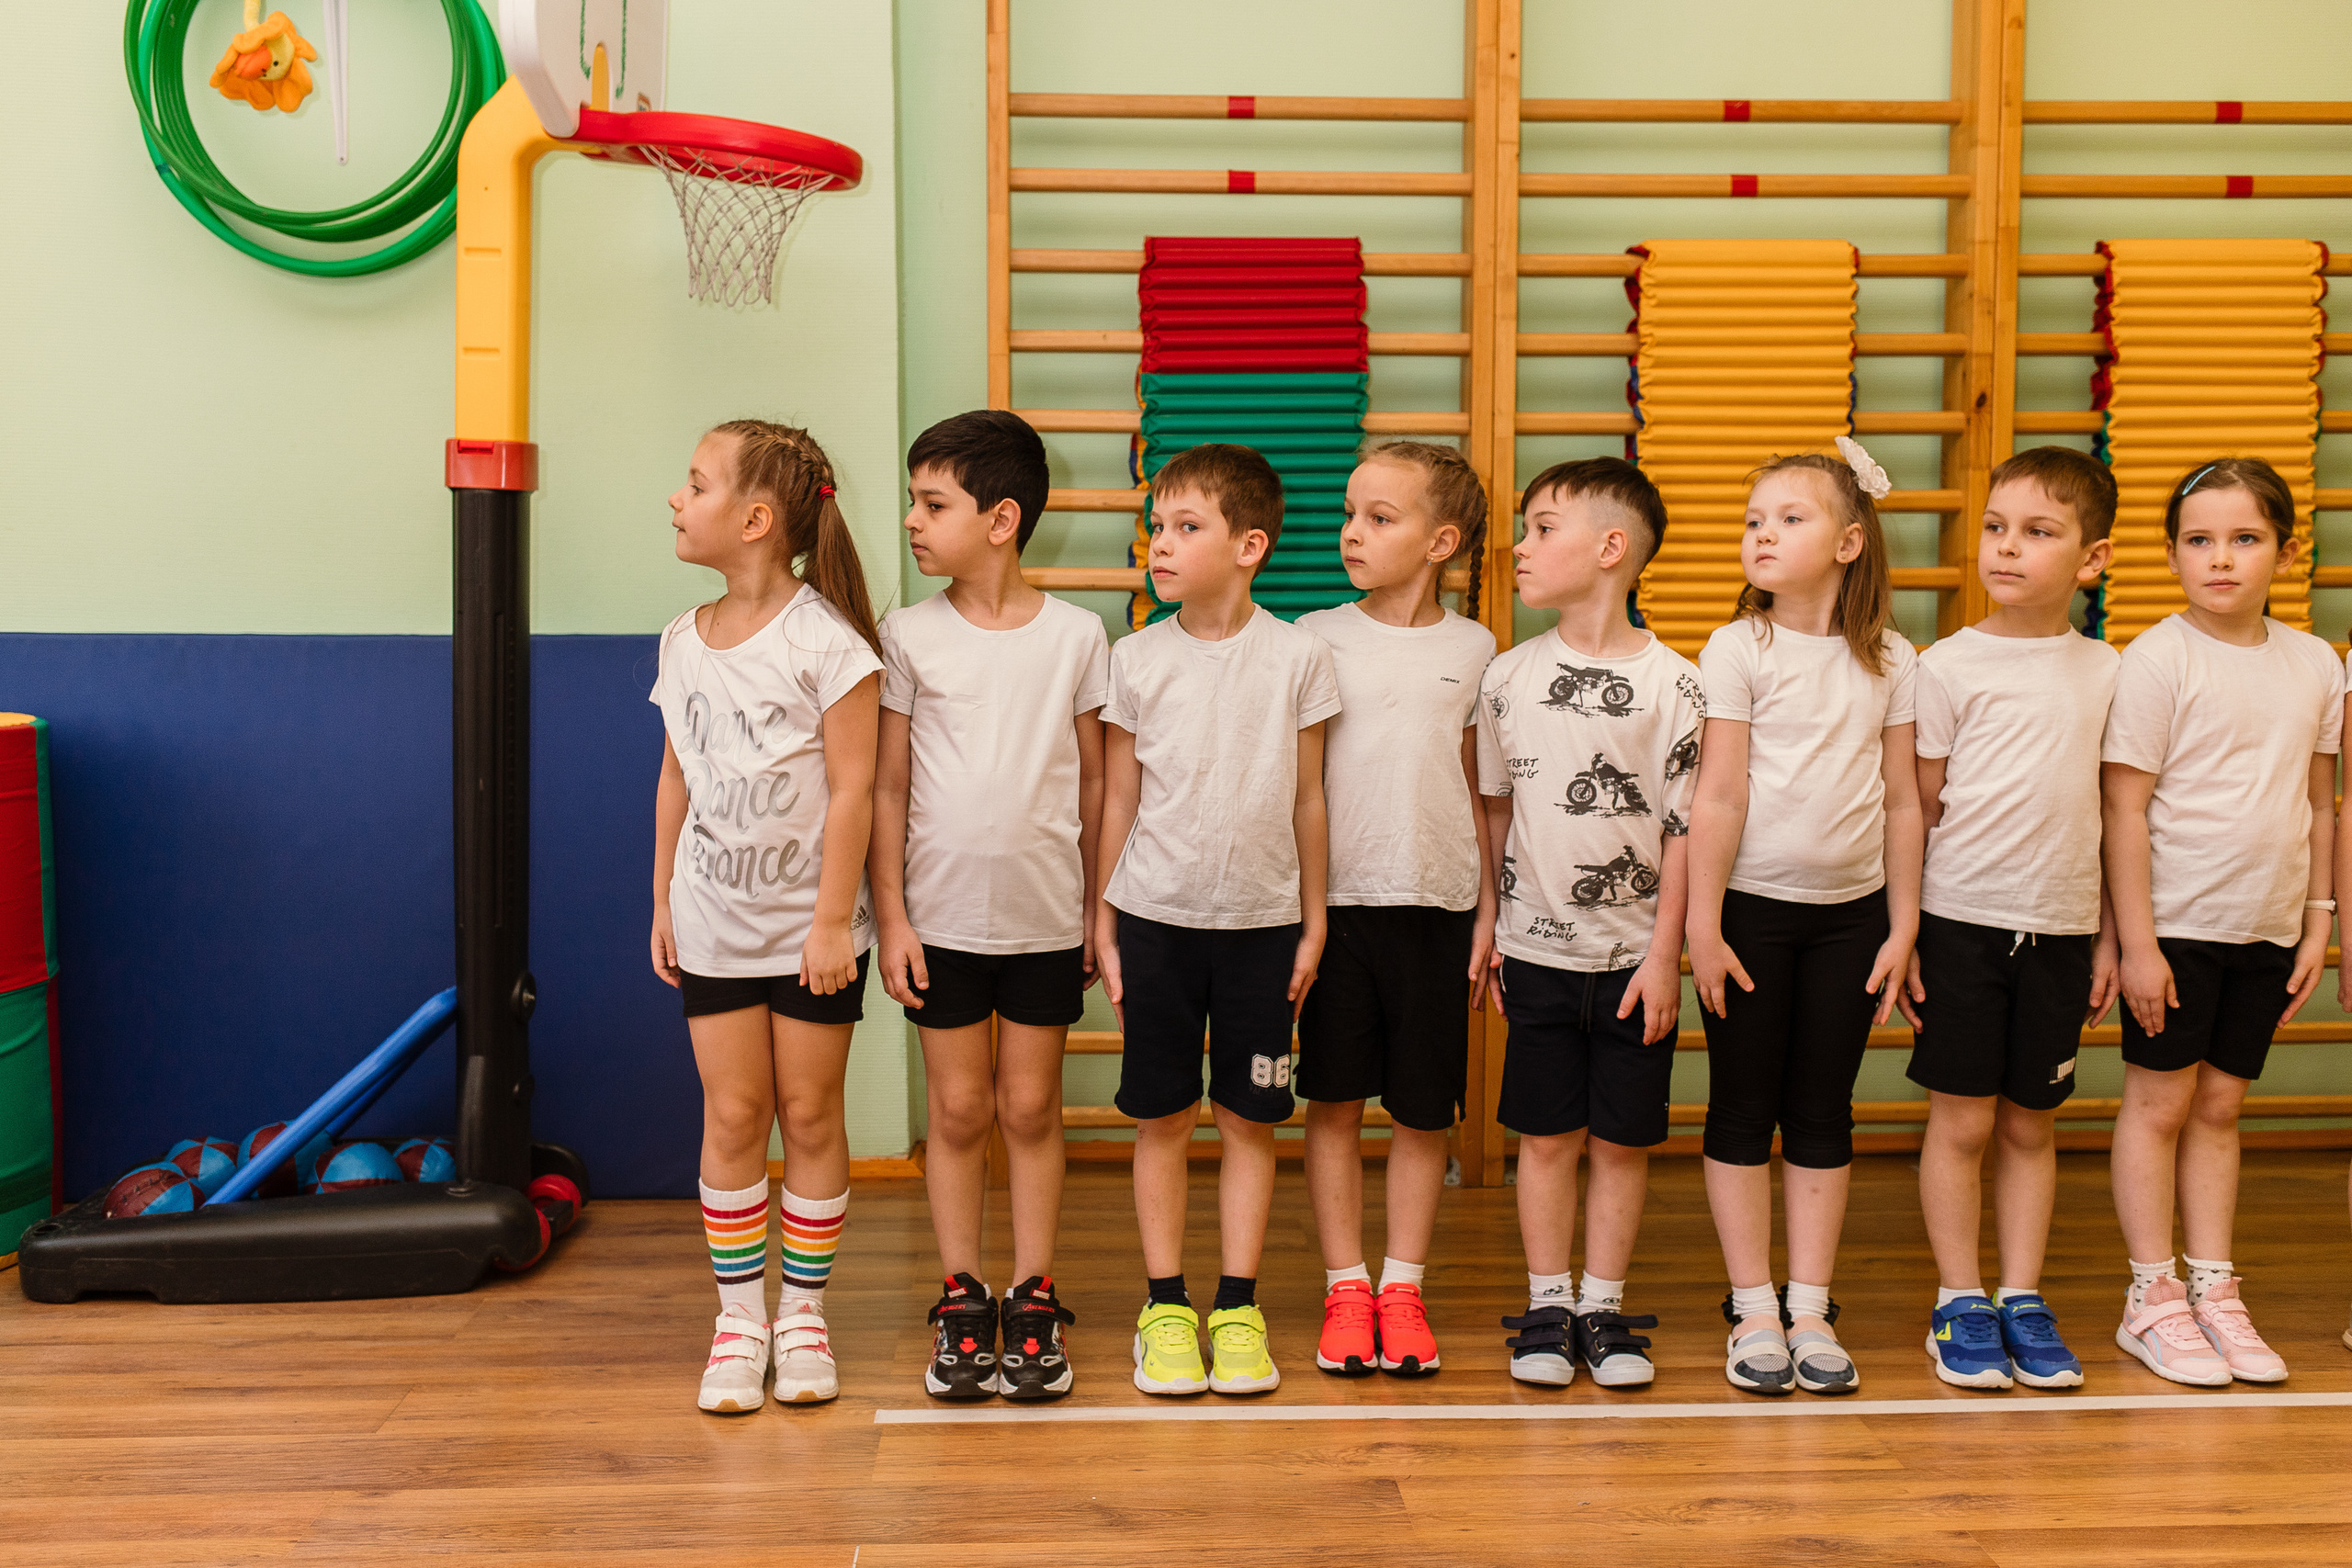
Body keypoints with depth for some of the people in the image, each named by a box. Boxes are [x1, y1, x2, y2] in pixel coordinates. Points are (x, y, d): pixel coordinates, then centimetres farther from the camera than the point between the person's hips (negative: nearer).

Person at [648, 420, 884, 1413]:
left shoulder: (824, 640, -13)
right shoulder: (684, 643, 5)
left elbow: (852, 788, -14)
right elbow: (675, 781, 12)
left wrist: (834, 920, -15)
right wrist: (662, 902, 12)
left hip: (809, 928, -4)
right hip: (715, 925, 4)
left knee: (809, 1113, 6)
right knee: (732, 1114, 5)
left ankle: (803, 1313, 17)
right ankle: (739, 1319, 14)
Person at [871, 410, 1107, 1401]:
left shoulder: (1077, 636, -2)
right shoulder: (909, 637, -2)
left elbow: (1094, 782, 5)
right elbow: (888, 787, 1)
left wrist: (1100, 910, 5)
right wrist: (890, 916, -3)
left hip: (1046, 917, 0)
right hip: (943, 914, 0)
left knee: (1031, 1106, 8)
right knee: (958, 1109, 7)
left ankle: (1033, 1301, 17)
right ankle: (961, 1302, 17)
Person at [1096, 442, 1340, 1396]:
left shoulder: (1296, 656, -2)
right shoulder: (1136, 660, 0)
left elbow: (1307, 800, 4)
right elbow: (1118, 798, 5)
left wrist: (1314, 922, 5)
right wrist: (1102, 924, 4)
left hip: (1262, 922, 0)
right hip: (1156, 917, 1)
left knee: (1249, 1119, 6)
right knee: (1161, 1118, 6)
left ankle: (1239, 1309, 16)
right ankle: (1166, 1307, 16)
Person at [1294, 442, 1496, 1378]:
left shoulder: (1473, 649, 5)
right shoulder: (1318, 640, 2)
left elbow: (1479, 790, 10)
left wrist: (1488, 908, 6)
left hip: (1437, 903, 1)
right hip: (1337, 897, 0)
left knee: (1423, 1109, 6)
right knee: (1334, 1101, 4)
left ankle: (1402, 1288, 18)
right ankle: (1345, 1289, 15)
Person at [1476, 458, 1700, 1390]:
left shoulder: (1671, 684, -8)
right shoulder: (1509, 678, 2)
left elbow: (1685, 828, -5)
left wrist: (1664, 954, -7)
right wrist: (1482, 930, 8)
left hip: (1635, 958, -2)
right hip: (1538, 951, 2)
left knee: (1622, 1140, 6)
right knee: (1546, 1136, 7)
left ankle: (1604, 1311, 18)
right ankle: (1547, 1309, 18)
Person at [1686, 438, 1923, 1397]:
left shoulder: (1889, 661, 3)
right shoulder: (1738, 651, -5)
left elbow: (1901, 801, 6)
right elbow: (1718, 795, -8)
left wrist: (1903, 926, 4)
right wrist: (1702, 924, -10)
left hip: (1850, 913, 2)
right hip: (1753, 905, -2)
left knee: (1823, 1114, 9)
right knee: (1743, 1111, 4)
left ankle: (1810, 1310, 17)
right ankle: (1754, 1312, 14)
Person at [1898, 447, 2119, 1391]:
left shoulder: (2103, 671, 6)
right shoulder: (1950, 667, -3)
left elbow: (2110, 812, 11)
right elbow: (1919, 809, -1)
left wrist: (2109, 937, 10)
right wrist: (1903, 932, -3)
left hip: (2060, 927, 3)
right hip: (1962, 919, -3)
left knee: (2031, 1125, 10)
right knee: (1962, 1120, 2)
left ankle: (2023, 1297, 19)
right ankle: (1959, 1303, 14)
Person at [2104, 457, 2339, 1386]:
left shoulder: (2315, 665, 5)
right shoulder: (2157, 661, -11)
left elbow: (2320, 804, 12)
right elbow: (2124, 808, -12)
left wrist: (2318, 923, 10)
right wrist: (2137, 941, -14)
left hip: (2267, 928, 5)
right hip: (2175, 923, -4)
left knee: (2220, 1106, 12)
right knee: (2161, 1101, 3)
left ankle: (2214, 1291, 19)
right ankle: (2153, 1298, 13)